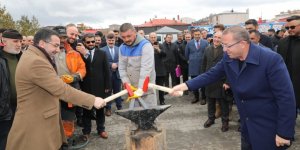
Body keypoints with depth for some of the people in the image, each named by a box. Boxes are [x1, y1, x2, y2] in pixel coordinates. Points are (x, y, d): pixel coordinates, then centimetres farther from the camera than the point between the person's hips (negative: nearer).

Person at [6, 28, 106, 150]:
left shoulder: (32, 57, 12)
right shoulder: (36, 62, -24)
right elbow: (62, 89, -28)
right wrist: (93, 100, -25)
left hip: (42, 120, 10)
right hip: (35, 125, -10)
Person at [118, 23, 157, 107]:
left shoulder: (145, 45, -15)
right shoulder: (122, 48, 5)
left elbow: (146, 68, -24)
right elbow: (122, 68, 4)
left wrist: (141, 88, -30)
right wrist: (127, 83, -10)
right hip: (132, 88, 5)